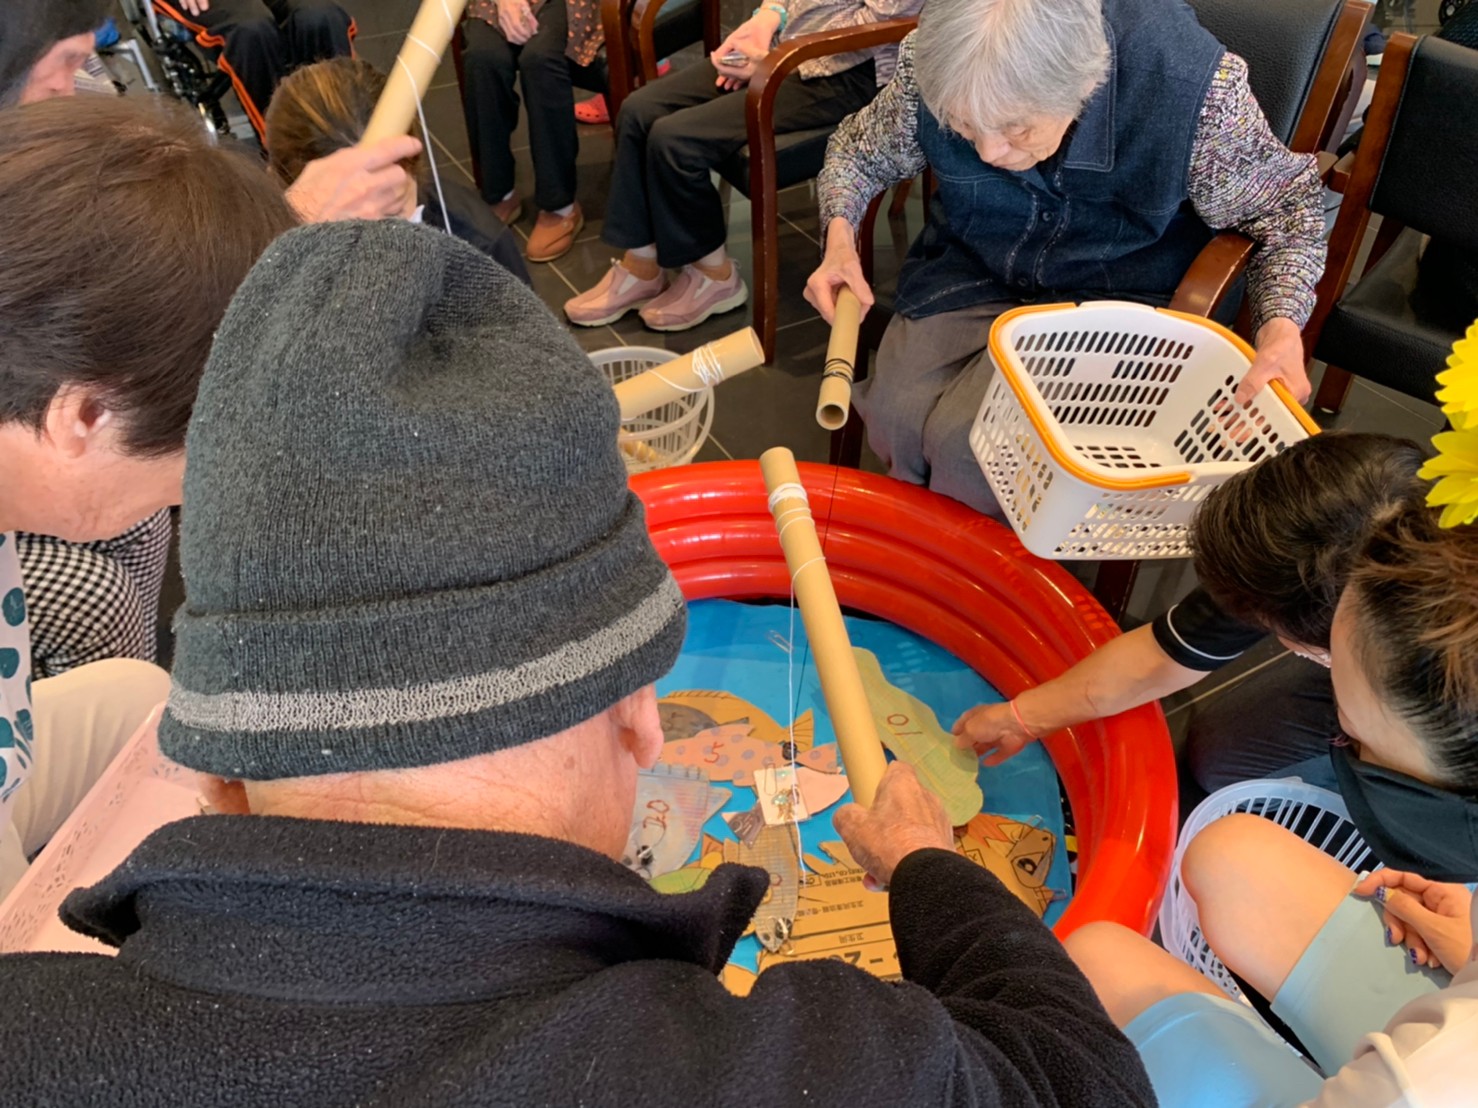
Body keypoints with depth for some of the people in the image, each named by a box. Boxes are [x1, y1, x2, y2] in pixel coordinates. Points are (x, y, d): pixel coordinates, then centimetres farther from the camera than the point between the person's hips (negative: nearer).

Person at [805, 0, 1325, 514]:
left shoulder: (1186, 82, -27)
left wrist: (1281, 329, -26)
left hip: (1114, 297, -3)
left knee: (969, 441, -24)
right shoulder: (934, 68, -19)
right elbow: (859, 151, 4)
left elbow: (1289, 203, -9)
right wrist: (840, 235, -16)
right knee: (894, 416, -18)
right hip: (969, 270, 4)